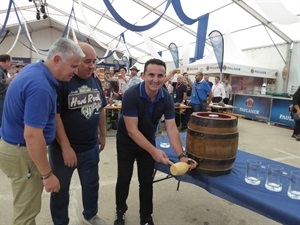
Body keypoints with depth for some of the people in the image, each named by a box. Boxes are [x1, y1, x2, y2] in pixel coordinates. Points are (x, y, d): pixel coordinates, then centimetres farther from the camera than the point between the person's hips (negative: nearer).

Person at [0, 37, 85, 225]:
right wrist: (47, 174, -21)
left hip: (18, 146, 10)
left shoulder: (35, 69, 2)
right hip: (22, 153, -10)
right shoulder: (40, 86, -30)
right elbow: (32, 136, -31)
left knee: (27, 206, 25)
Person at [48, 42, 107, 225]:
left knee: (92, 184, 22)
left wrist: (103, 135, 13)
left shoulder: (96, 81, 3)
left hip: (91, 147, 6)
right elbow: (55, 116, -20)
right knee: (61, 189, 15)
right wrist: (66, 147, -20)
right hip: (64, 149, -5)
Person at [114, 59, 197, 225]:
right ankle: (120, 211, 36)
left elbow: (172, 129, -19)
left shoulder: (166, 98, -17)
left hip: (148, 141, 3)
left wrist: (181, 155, -31)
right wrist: (153, 151, -36)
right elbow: (132, 130, -30)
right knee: (124, 179, 9)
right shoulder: (131, 95, -29)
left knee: (146, 181, 10)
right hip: (126, 142, -2)